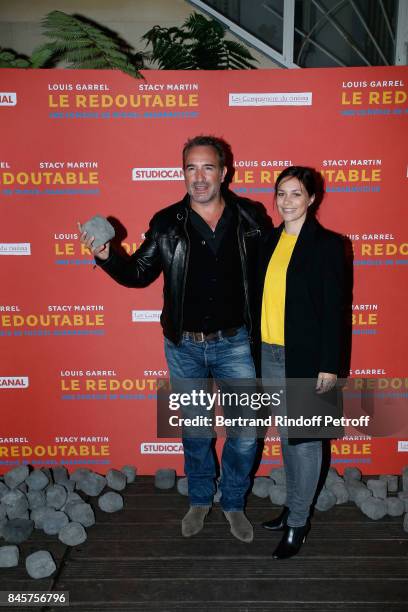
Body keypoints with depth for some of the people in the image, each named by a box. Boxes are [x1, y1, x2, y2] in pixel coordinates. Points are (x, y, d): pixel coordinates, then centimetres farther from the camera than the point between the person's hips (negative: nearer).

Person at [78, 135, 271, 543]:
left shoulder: (251, 218, -5)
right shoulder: (167, 224, -4)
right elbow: (139, 273, 3)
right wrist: (106, 257, -15)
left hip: (234, 342, 0)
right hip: (184, 346, 1)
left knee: (246, 433, 7)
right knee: (195, 431, 17)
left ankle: (233, 502, 34)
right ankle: (199, 500, 42)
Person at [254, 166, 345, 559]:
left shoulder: (327, 244, -8)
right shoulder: (270, 240, 8)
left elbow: (334, 308, -9)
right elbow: (262, 296, 10)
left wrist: (329, 364, -11)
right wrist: (255, 347, 9)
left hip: (305, 357, -5)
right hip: (269, 353, 6)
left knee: (305, 440, 7)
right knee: (286, 436, 19)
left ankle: (298, 523, 24)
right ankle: (293, 507, 37)